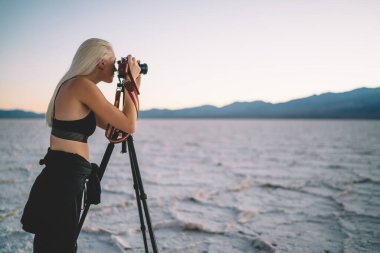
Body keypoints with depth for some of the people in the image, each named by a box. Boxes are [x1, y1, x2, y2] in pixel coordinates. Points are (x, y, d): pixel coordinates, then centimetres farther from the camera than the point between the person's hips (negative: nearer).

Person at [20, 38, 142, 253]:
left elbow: (113, 124, 16)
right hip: (63, 179, -10)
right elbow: (129, 125, -15)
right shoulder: (82, 85, -14)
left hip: (61, 178, 10)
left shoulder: (73, 85, 15)